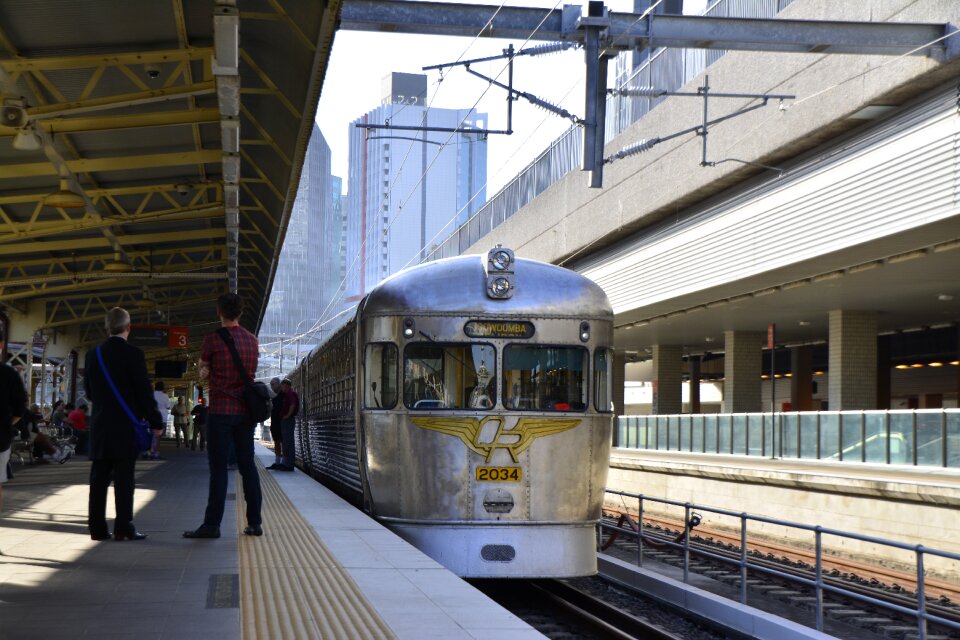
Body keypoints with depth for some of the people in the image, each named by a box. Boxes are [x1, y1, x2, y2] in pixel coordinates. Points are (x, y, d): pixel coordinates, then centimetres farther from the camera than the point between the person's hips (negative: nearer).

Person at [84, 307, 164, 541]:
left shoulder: (93, 355, 6)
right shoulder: (133, 354, -10)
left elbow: (88, 390, 14)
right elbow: (144, 391, -10)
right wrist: (156, 421, -1)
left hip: (100, 425, 5)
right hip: (126, 426, -5)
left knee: (99, 477, 7)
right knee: (124, 478, -3)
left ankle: (97, 527, 8)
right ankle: (123, 528, -4)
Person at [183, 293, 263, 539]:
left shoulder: (213, 339, -9)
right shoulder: (252, 340, 9)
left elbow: (202, 368, 6)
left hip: (221, 412, -5)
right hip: (246, 412, 5)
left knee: (218, 468, -5)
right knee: (248, 466, 9)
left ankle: (212, 524, -5)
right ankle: (255, 522, 10)